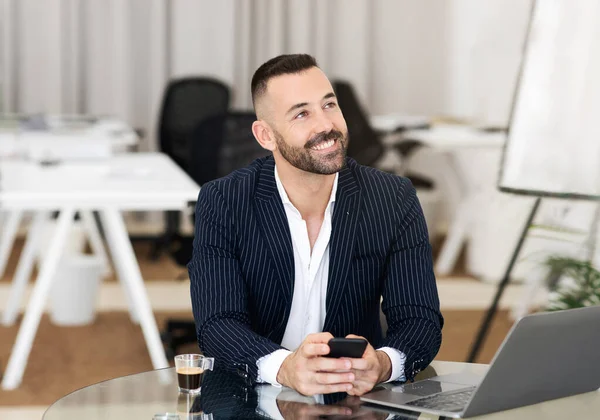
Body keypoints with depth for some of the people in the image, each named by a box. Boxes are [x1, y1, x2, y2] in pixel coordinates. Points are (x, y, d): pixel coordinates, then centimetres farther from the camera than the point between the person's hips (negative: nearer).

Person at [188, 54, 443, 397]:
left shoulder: (394, 200, -4)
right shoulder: (221, 204, -6)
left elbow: (421, 320, -7)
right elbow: (217, 324, -14)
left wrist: (382, 364, -31)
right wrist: (284, 368, -34)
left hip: (359, 398, 3)